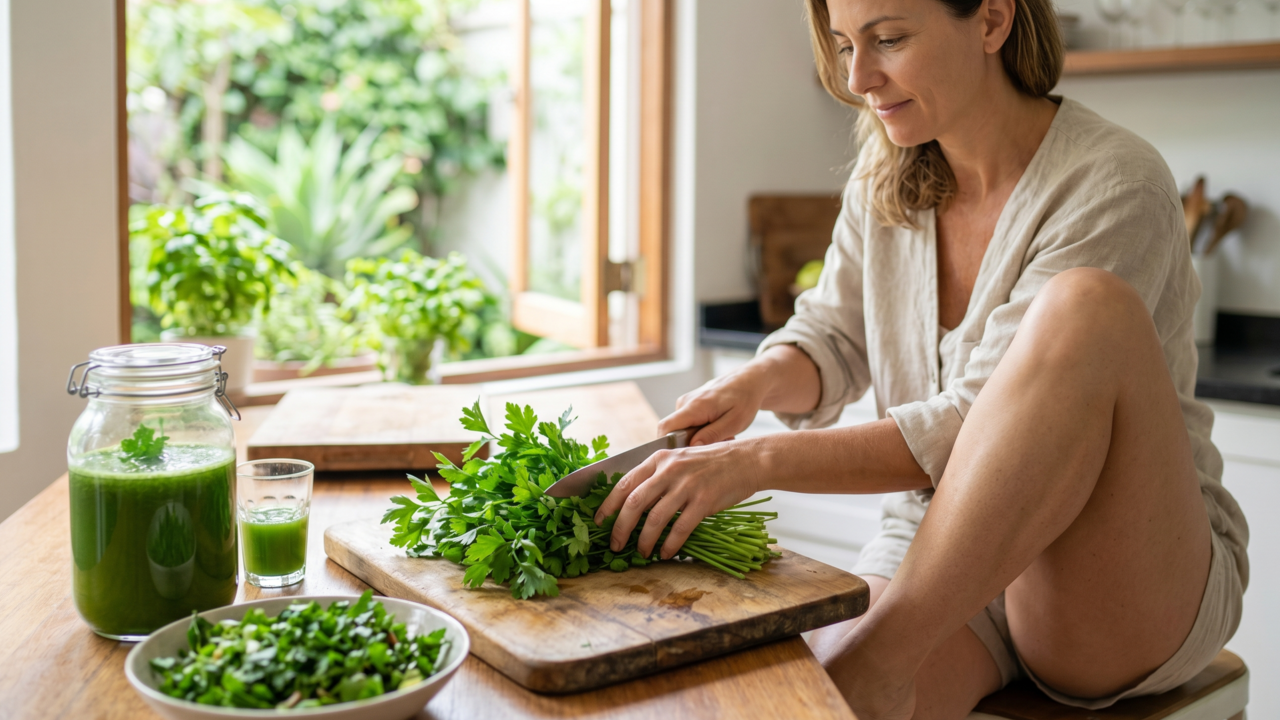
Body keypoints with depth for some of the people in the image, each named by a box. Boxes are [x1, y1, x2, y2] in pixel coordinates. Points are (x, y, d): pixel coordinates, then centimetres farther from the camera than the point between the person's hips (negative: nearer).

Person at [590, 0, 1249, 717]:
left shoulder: (1115, 186, -15)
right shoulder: (884, 180, 4)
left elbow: (980, 422, -22)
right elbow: (832, 340, 13)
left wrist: (758, 460, -30)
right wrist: (754, 382, -10)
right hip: (941, 545, 2)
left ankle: (882, 657, -31)